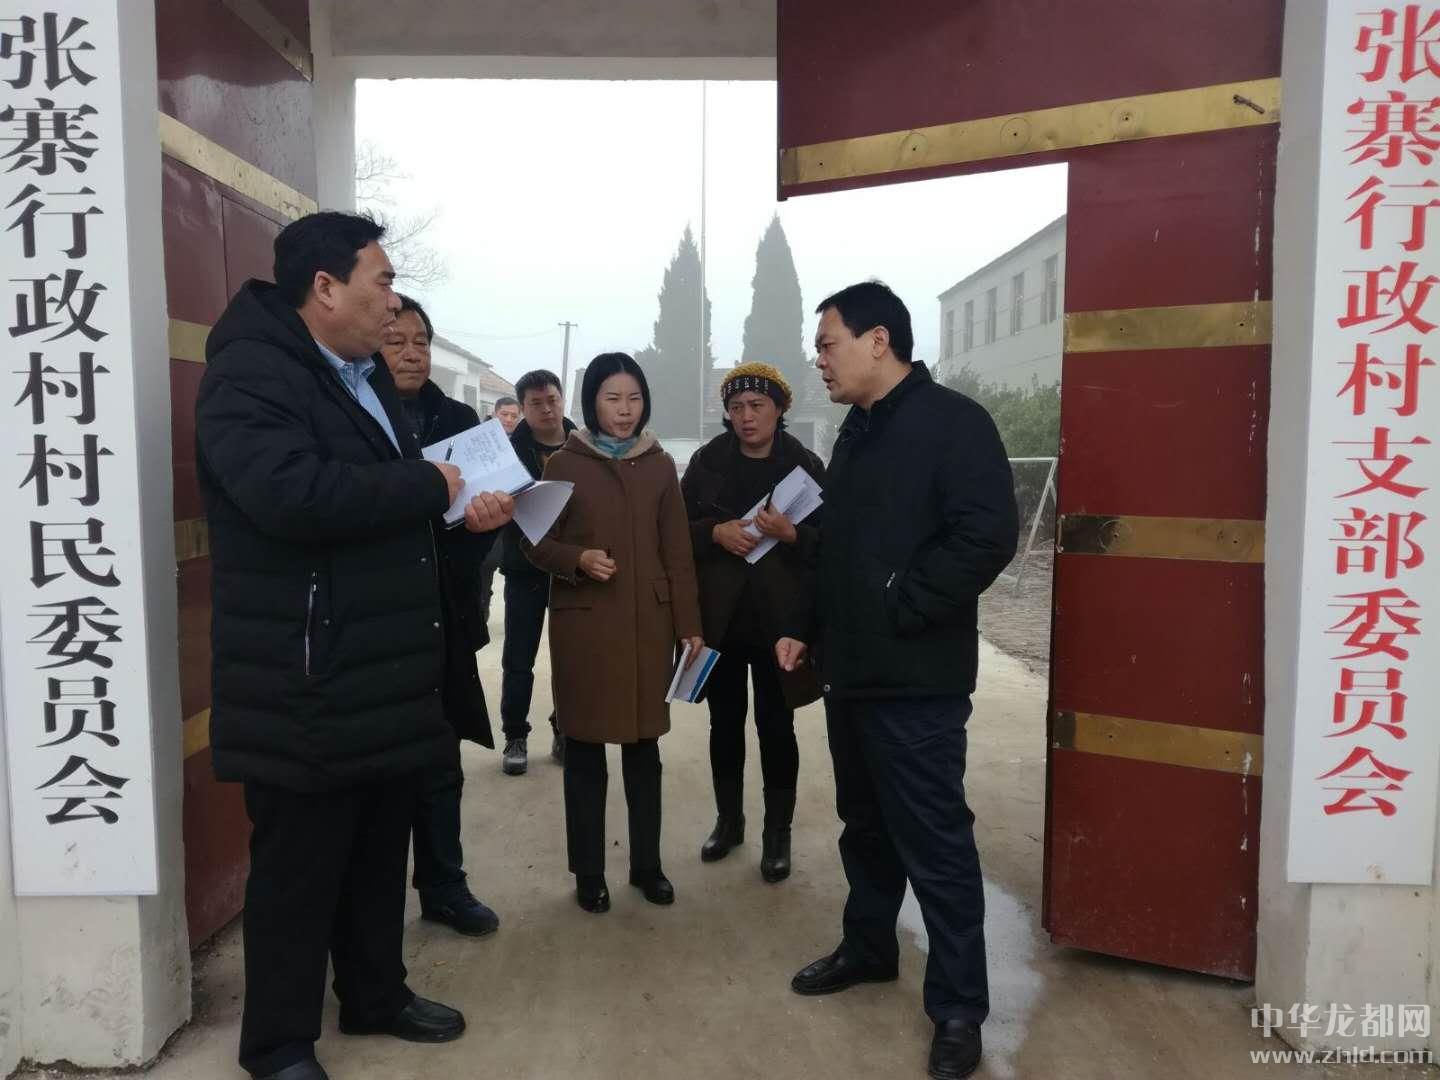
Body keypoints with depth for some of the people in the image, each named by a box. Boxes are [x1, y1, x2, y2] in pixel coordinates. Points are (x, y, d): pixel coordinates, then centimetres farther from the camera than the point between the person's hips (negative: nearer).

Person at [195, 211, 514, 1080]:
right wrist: (432, 487, -21)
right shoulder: (250, 374, -15)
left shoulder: (368, 377, 16)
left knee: (380, 849, 20)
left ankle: (377, 995, 39)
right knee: (298, 865, 6)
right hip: (304, 682, -9)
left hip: (386, 669, 9)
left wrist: (465, 508, 5)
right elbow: (292, 492, -33)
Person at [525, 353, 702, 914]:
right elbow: (538, 543, 2)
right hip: (583, 622, -2)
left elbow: (677, 551, 6)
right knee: (585, 747, 5)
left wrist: (689, 623, 2)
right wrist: (578, 559, -18)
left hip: (648, 621, 2)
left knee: (644, 744, 9)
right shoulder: (564, 464, 1)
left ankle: (647, 864, 24)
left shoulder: (660, 466, 6)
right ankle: (589, 872, 18)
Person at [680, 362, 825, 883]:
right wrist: (715, 532, -15)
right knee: (725, 723, 12)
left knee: (776, 727, 4)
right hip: (719, 618, 2)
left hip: (779, 619, -2)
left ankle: (778, 833, 19)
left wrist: (792, 534, -21)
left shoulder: (805, 465, -1)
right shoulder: (706, 462, 4)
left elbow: (831, 542, -2)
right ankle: (728, 819, 31)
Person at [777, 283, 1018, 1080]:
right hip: (853, 671, 9)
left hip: (916, 680, -8)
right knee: (865, 823, 21)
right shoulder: (856, 432, 15)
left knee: (934, 842, 1)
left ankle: (958, 1005, 16)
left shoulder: (953, 422, -12)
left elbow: (987, 535, -23)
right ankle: (868, 946, 39)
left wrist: (899, 608, -19)